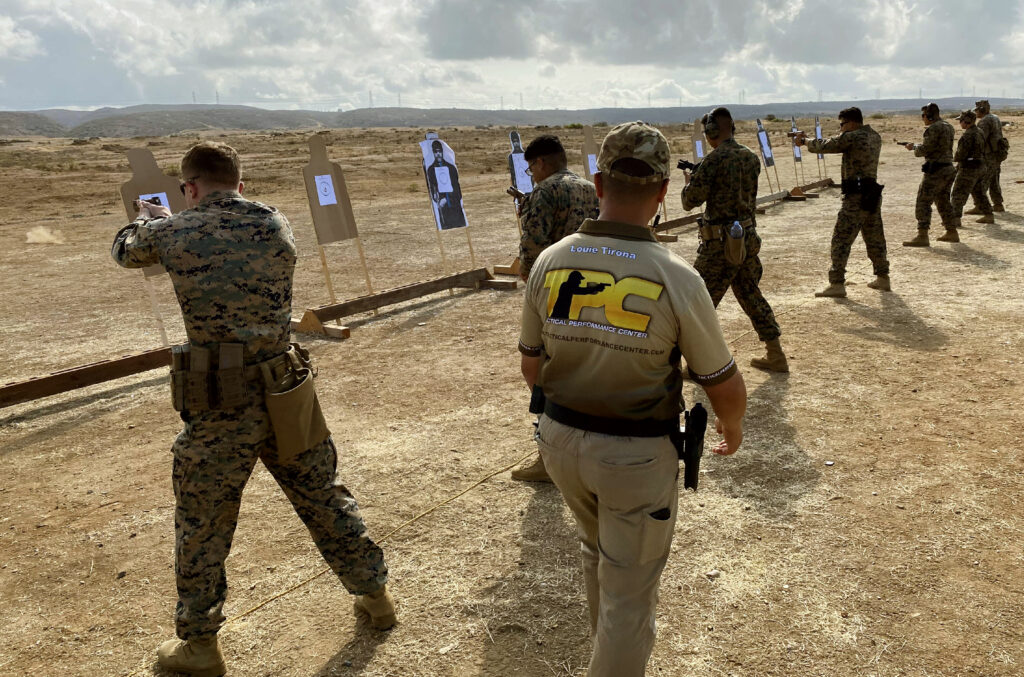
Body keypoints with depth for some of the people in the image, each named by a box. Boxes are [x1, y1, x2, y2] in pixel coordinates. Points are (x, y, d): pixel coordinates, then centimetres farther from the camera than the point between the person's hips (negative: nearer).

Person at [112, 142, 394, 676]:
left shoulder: (172, 233, -5)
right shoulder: (277, 226, 0)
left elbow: (124, 251, 18)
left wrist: (148, 218, 40)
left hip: (217, 408, -3)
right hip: (285, 396, 3)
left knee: (202, 526, 15)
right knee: (325, 501, 19)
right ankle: (375, 596, 35)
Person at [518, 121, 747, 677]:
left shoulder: (550, 262, -10)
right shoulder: (676, 278, -20)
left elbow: (531, 367, 2)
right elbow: (725, 387, -10)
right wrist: (732, 428, 13)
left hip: (561, 441, 5)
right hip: (637, 455, -5)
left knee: (598, 548, 31)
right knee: (628, 592, 12)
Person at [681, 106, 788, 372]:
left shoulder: (713, 160, -15)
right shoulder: (751, 157, 8)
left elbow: (690, 201, -10)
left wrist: (690, 180, 11)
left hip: (721, 242, -8)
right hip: (748, 237, 8)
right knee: (751, 295, 19)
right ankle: (776, 355, 24)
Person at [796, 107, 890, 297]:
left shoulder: (851, 137, -13)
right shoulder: (875, 137, 13)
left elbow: (824, 146, -5)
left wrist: (805, 141, 14)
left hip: (856, 196, -9)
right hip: (873, 194, 9)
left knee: (841, 239, -6)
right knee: (875, 238, 18)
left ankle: (837, 284, -9)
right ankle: (882, 278, 27)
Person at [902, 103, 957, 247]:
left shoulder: (933, 128, -14)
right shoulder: (948, 126, 15)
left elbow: (925, 149, -15)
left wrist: (914, 146, 4)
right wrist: (917, 146, 17)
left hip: (935, 170, -9)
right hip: (948, 168, 9)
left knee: (923, 202, -9)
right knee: (943, 201, 20)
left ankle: (922, 236, -16)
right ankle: (951, 232, 27)